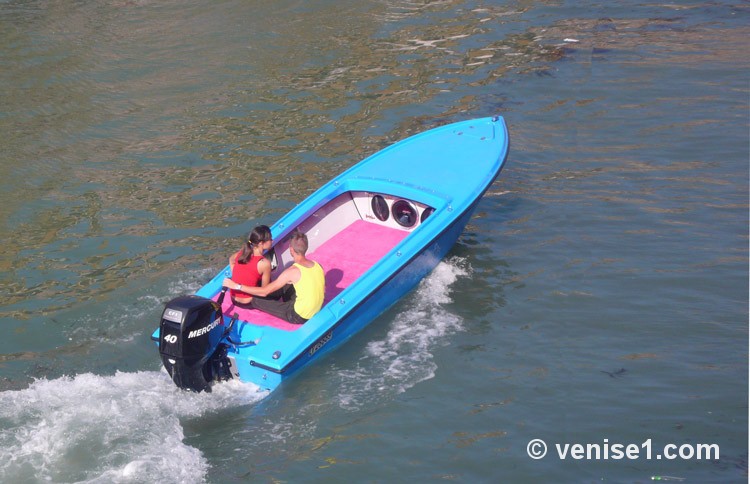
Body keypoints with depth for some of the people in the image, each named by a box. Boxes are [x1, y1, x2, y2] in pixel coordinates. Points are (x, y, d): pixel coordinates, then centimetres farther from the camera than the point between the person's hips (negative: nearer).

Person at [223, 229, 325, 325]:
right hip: (315, 311, 7)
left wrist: (237, 286, -14)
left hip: (299, 317, -7)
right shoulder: (318, 266, -5)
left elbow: (264, 292, -20)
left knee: (255, 299, 4)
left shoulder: (292, 271, -23)